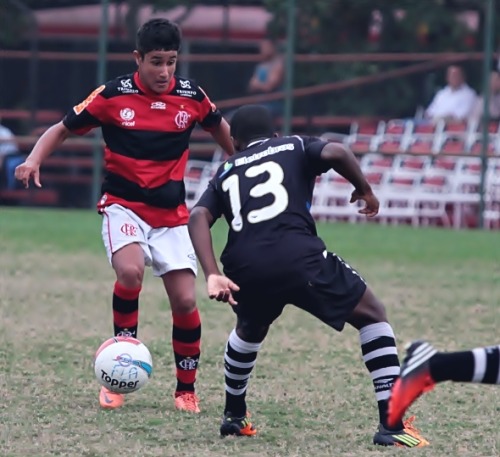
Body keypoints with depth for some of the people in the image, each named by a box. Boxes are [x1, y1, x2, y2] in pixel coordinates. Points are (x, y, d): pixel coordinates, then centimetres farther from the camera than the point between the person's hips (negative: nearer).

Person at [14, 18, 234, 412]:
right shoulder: (113, 95, -9)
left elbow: (222, 130, 17)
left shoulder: (191, 96, -4)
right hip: (123, 206, -2)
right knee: (130, 272, -30)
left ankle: (186, 390, 16)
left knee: (185, 301, -5)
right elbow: (63, 129, -1)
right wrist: (34, 160, -17)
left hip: (171, 214, 2)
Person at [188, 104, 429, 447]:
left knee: (250, 330, 38)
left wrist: (212, 275, -1)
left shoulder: (226, 172, 28)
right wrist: (365, 190, 14)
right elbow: (335, 152, -1)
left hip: (244, 268, 4)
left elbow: (199, 217, 8)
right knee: (372, 315, 14)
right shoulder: (294, 148, 22)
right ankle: (391, 424, 3)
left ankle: (234, 416, 44)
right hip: (298, 257, -3)